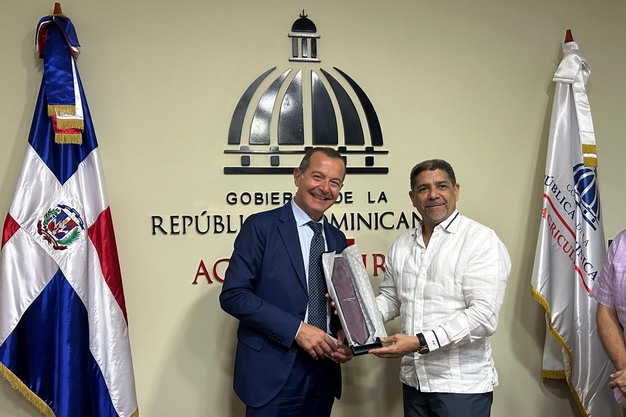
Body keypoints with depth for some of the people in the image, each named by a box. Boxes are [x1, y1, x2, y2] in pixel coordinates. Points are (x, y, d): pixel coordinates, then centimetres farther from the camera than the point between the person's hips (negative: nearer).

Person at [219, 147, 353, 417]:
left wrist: (342, 335, -4)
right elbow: (233, 295, -14)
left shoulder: (337, 238, 10)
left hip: (324, 371, 6)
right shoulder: (261, 226, -7)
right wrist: (296, 329, -19)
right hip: (273, 373, -5)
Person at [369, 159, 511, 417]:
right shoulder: (401, 245, 7)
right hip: (413, 381, 5)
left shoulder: (481, 240, -11)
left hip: (462, 386, -5)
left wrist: (420, 342, -24)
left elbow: (483, 315, -19)